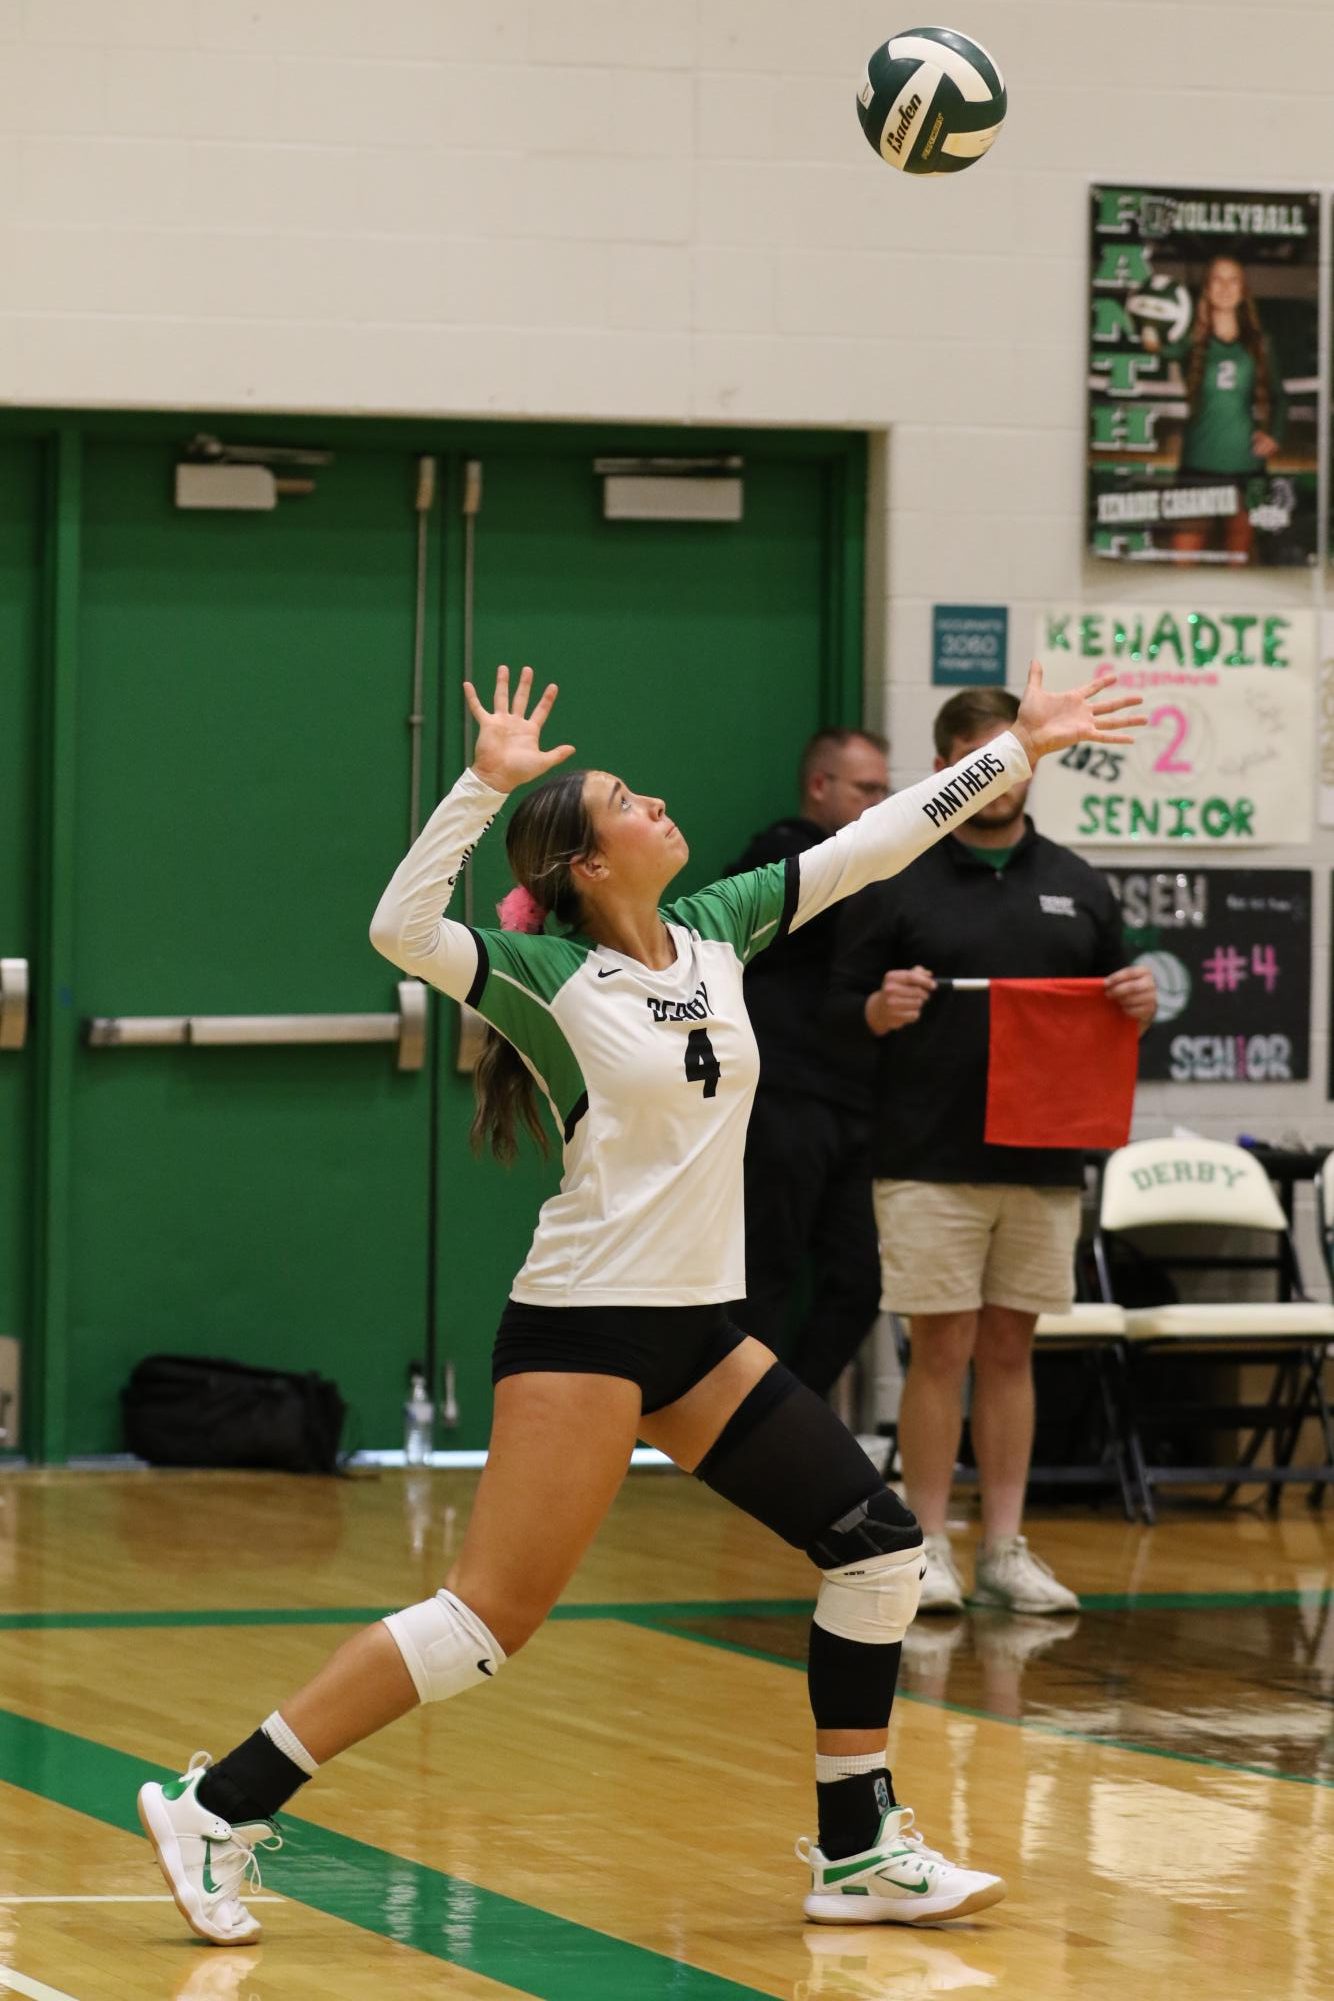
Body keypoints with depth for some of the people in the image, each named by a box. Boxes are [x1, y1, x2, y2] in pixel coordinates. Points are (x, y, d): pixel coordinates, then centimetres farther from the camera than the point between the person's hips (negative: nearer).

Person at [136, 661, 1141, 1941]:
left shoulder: (715, 931, 8)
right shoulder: (548, 974, -10)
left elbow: (874, 844, 13)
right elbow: (401, 930, -27)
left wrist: (1019, 750, 12)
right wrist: (486, 782, -31)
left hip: (697, 1330, 8)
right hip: (583, 1326, -8)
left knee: (877, 1544, 5)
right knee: (490, 1616, -13)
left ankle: (858, 1856, 13)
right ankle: (216, 1806, -8)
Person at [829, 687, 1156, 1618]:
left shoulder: (1076, 886, 12)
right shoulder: (898, 885, 2)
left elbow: (1112, 1008, 17)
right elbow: (840, 1006, 1)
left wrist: (1137, 1005, -6)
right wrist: (882, 1009, -20)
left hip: (1043, 1163, 3)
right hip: (929, 1163, -3)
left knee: (1010, 1349, 8)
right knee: (942, 1349, -3)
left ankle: (1006, 1550, 12)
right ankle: (927, 1549, 4)